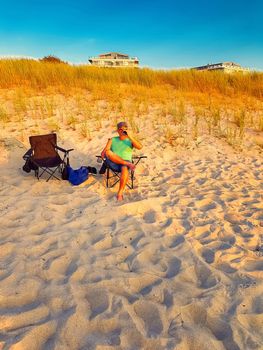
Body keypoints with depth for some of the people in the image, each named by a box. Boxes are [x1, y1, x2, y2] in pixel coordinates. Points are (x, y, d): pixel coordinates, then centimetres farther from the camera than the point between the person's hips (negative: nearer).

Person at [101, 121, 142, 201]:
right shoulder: (112, 140, 18)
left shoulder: (130, 140, 14)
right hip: (114, 164, 2)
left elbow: (140, 147, -8)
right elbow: (103, 153, 11)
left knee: (125, 169, -39)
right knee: (108, 152, -29)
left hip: (126, 162, -1)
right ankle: (128, 164, -26)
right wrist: (105, 155, -12)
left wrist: (129, 136, -12)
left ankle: (120, 193, -32)